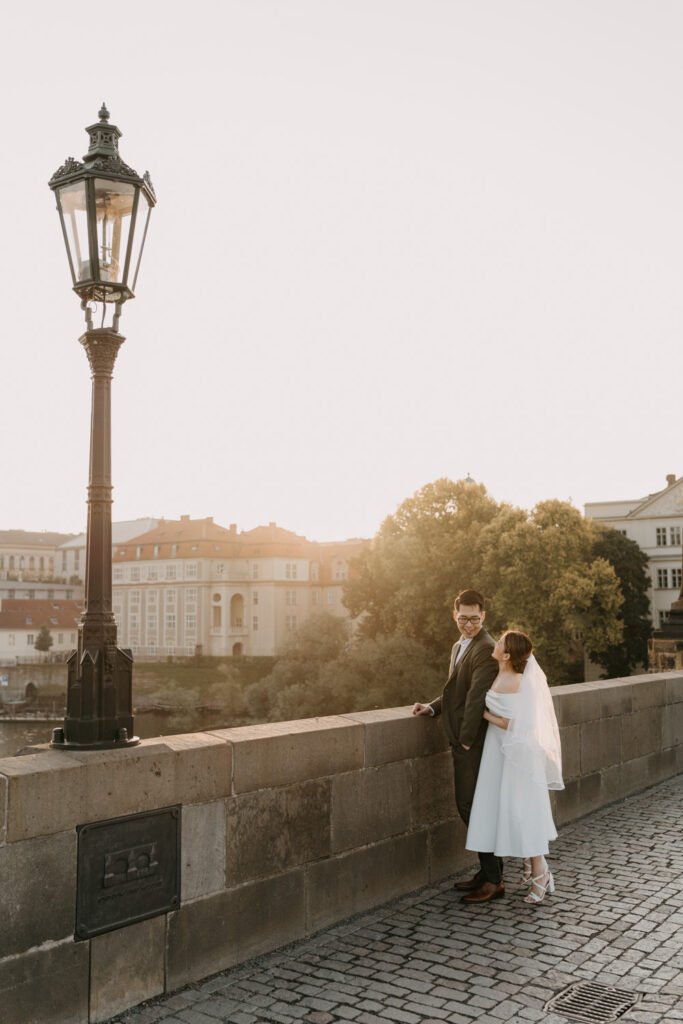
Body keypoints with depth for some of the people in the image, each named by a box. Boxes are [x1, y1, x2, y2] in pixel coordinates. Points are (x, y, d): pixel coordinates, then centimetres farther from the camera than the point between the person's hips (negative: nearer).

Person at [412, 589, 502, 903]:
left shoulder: (486, 649, -18)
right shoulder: (459, 646, 13)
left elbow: (477, 697, -21)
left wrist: (466, 739, -16)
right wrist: (434, 707, 5)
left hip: (474, 742, -9)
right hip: (462, 740, 9)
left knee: (474, 807, -2)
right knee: (467, 806, 15)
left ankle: (493, 879, 10)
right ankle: (487, 870, 27)